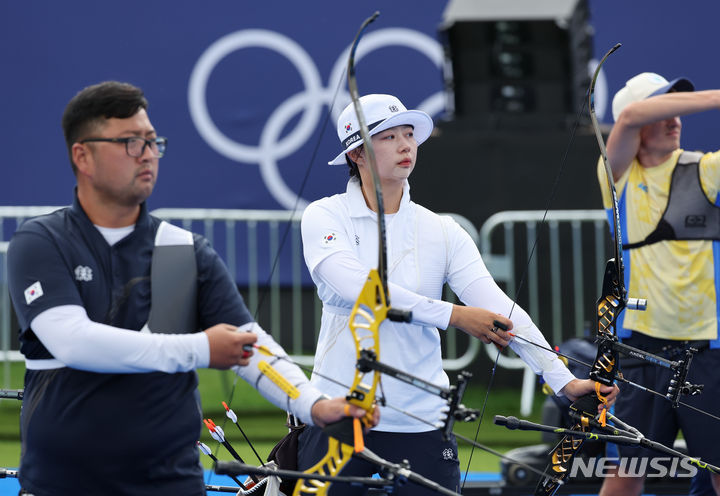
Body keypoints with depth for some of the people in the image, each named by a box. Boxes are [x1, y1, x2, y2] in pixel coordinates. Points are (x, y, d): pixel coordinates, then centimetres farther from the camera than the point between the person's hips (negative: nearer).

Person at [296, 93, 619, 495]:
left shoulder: (442, 232, 4)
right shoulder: (324, 217, -2)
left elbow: (498, 307, -5)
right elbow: (357, 288, -19)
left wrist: (563, 378, -18)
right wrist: (454, 315, -23)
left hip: (421, 420, 2)